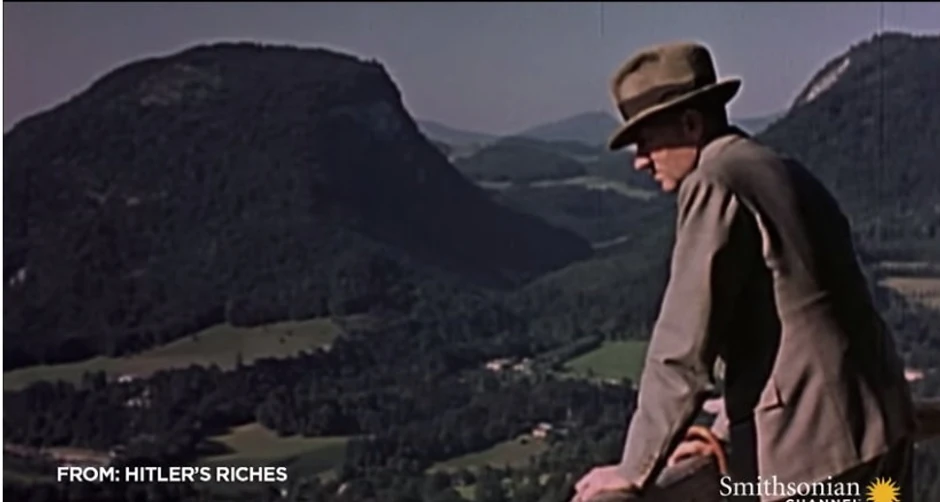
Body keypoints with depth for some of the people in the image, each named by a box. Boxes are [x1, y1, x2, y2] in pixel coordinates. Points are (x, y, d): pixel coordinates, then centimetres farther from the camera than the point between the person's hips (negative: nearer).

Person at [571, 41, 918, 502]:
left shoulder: (715, 183, -12)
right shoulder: (778, 172, 17)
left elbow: (684, 346, -15)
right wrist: (728, 434, 25)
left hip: (811, 444, -9)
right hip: (875, 427, 9)